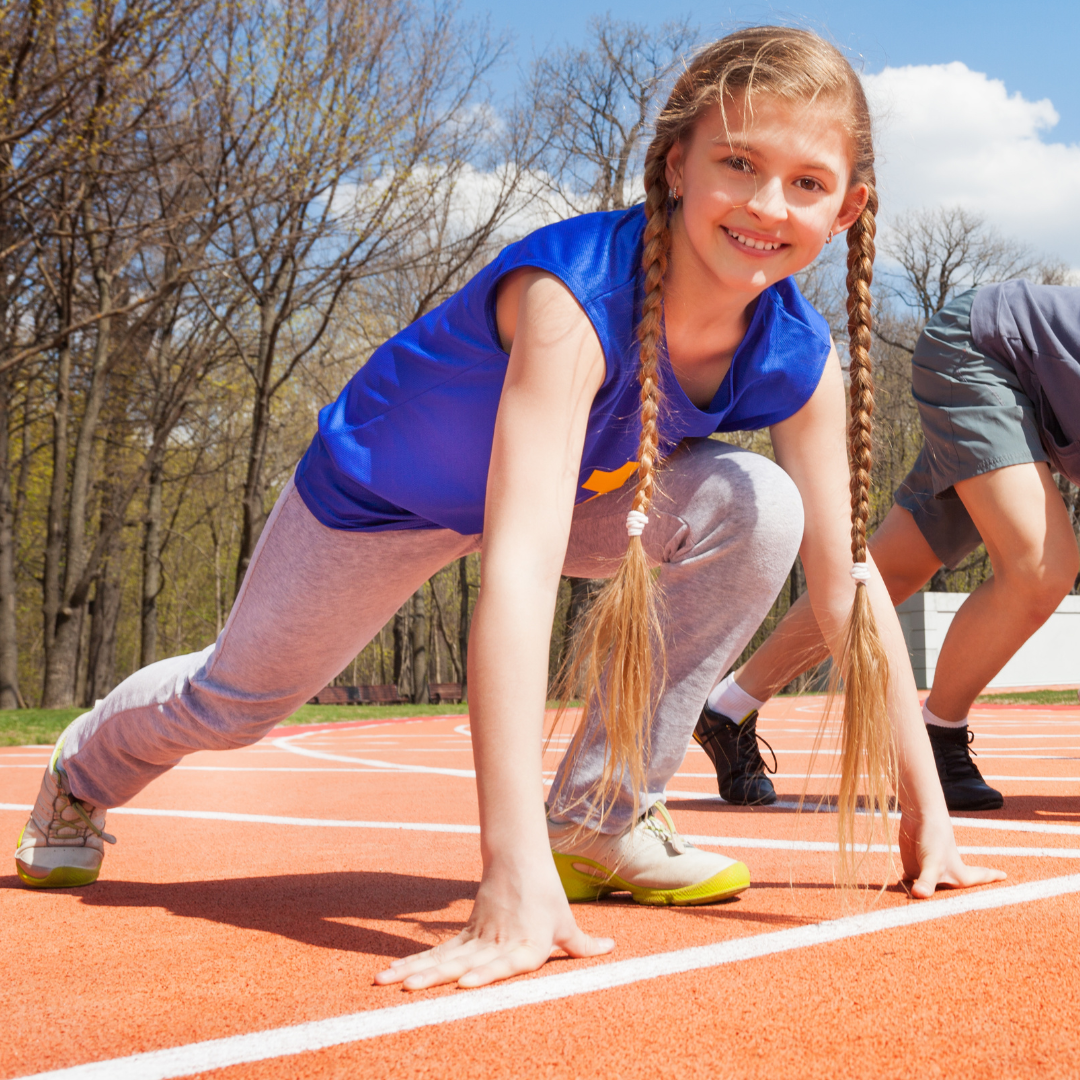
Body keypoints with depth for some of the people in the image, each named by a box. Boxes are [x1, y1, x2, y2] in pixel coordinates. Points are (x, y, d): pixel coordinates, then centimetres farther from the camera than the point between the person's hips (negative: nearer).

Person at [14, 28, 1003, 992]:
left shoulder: (797, 358, -24)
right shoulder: (575, 295, -43)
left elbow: (848, 579, -15)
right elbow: (520, 571, -52)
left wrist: (925, 809, -15)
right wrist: (514, 885, -57)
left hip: (584, 489, 4)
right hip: (385, 489, -4)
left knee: (757, 508, -22)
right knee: (236, 699, 10)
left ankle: (602, 819, -8)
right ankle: (85, 772, 48)